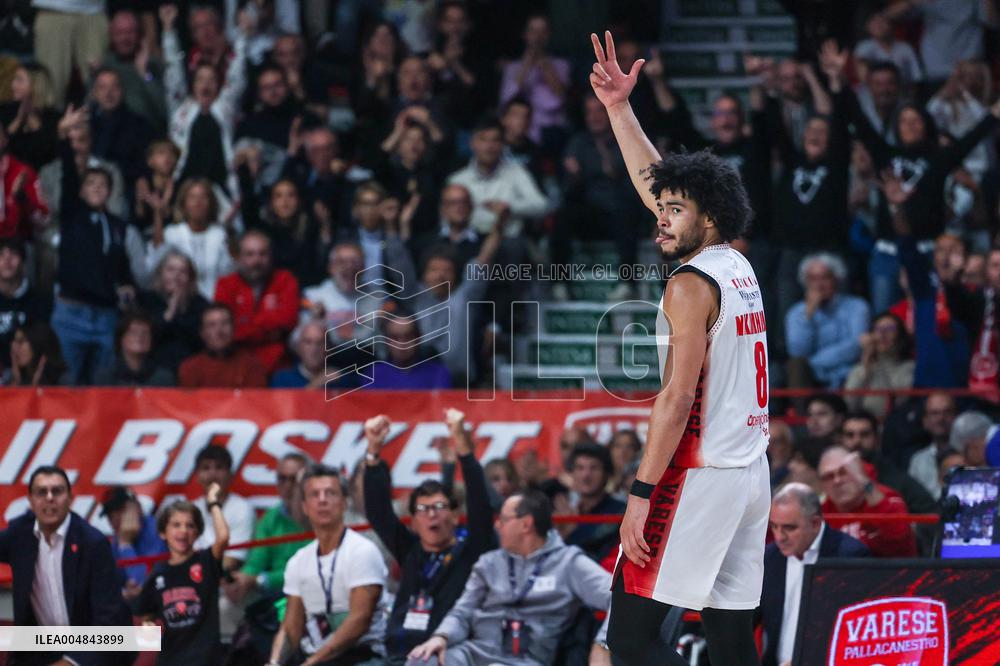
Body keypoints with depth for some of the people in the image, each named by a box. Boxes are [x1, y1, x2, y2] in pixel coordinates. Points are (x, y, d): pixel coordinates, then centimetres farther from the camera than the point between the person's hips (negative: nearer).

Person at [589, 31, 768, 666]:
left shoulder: (692, 285, -11)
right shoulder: (740, 268, 13)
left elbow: (677, 397, -17)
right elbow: (653, 184, 24)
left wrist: (641, 494, -18)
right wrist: (620, 108, 25)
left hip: (696, 478, -9)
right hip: (751, 475, 9)